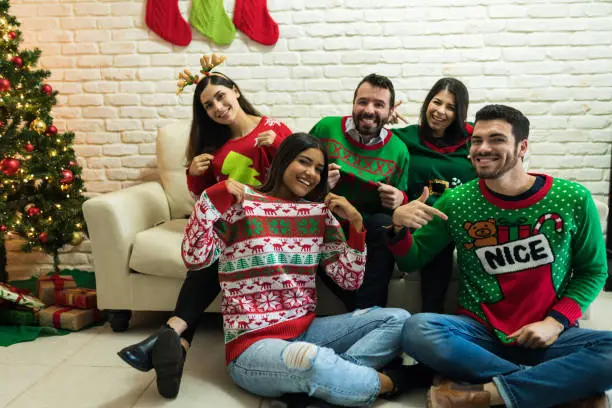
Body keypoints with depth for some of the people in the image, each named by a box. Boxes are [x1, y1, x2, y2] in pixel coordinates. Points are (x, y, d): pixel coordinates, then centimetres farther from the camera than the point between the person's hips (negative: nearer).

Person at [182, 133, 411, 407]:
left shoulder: (320, 213, 8)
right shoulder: (241, 204, -4)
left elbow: (350, 280, 5)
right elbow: (194, 259, -15)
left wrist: (356, 223, -5)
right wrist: (215, 196, -20)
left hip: (306, 328, 6)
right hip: (253, 344, -6)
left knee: (398, 319, -6)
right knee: (313, 360, -39)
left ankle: (322, 381, -22)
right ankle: (382, 383, -9)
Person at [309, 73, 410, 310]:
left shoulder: (398, 151, 4)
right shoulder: (327, 128, -2)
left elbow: (401, 199, 14)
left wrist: (399, 200, -11)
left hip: (368, 225, 2)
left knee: (386, 226, -31)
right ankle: (366, 312, -17)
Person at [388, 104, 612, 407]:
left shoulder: (573, 199, -4)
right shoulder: (456, 202, -4)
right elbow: (411, 261, 4)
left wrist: (555, 322, -8)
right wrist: (399, 226, -18)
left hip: (547, 336, 0)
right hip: (480, 332, 1)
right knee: (417, 330, -30)